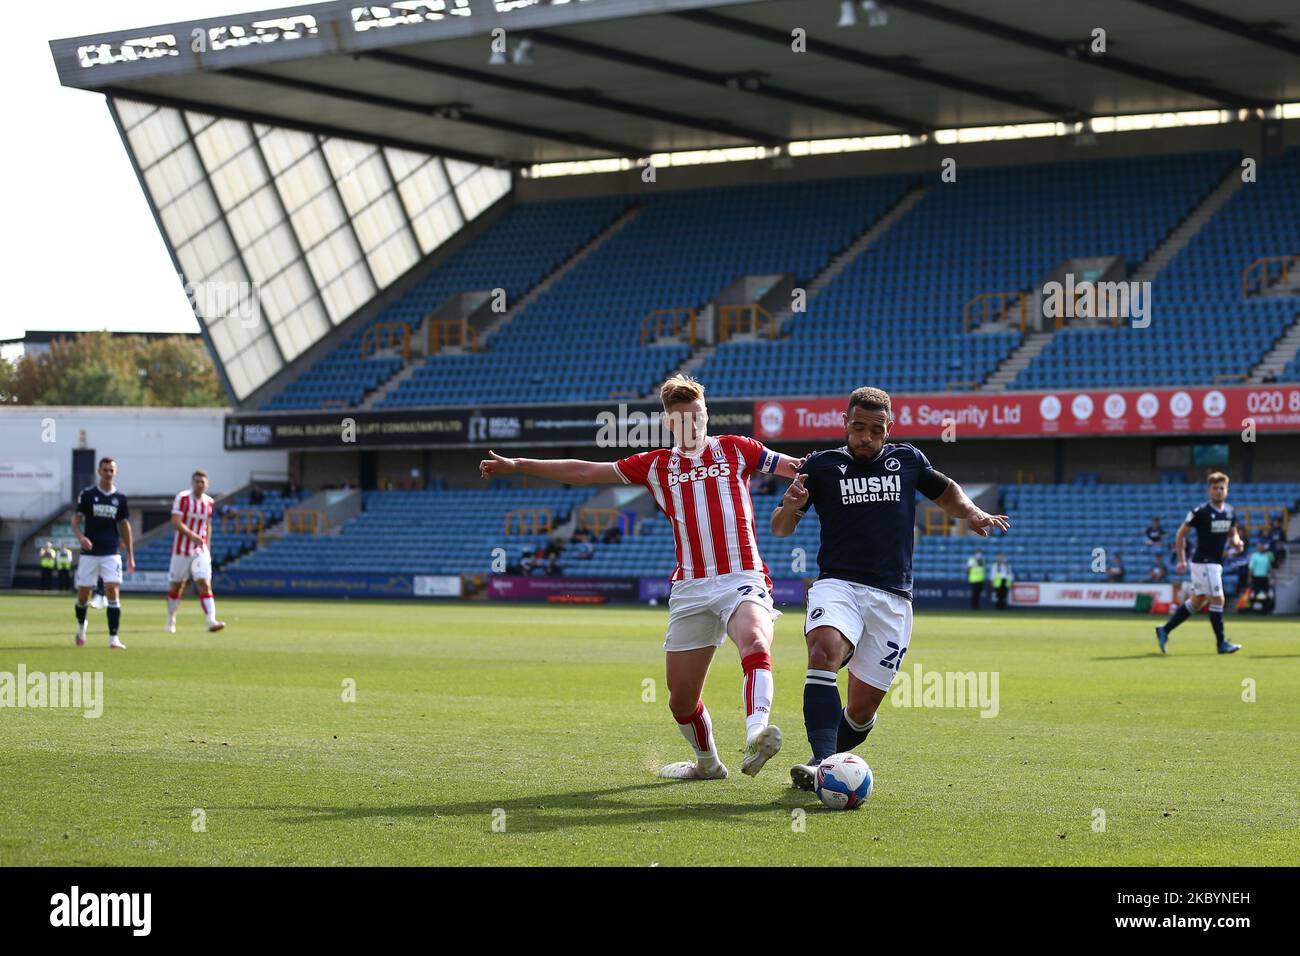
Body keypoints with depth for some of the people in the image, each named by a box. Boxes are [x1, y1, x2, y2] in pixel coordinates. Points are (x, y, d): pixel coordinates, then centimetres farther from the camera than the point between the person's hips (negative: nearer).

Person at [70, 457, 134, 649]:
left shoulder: (120, 498, 6)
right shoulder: (87, 494, 1)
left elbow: (125, 526, 12)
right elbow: (76, 520, 3)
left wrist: (130, 556, 10)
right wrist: (81, 537, -18)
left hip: (111, 554, 1)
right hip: (89, 553, -1)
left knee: (113, 592, -12)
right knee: (83, 594, 4)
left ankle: (114, 638, -11)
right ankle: (81, 626, 32)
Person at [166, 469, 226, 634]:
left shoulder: (209, 501, 7)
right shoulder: (183, 498, -8)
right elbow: (176, 523, -17)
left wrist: (208, 549, 15)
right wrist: (192, 535, -29)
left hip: (201, 551, 3)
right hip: (181, 549, -3)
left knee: (205, 584, -12)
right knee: (176, 586, 8)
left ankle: (211, 621, -22)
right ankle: (170, 620, 26)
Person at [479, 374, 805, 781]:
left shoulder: (734, 450, 9)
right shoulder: (656, 465, 13)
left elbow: (794, 466, 13)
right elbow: (586, 472, 15)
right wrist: (517, 465, 14)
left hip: (742, 579, -3)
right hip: (690, 589, 3)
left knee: (755, 643, -36)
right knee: (681, 700, 6)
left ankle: (757, 735, -54)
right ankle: (707, 762, 32)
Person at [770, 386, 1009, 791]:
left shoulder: (908, 460, 13)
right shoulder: (821, 465, 7)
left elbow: (946, 492, 31)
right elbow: (780, 529, 8)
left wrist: (973, 514, 10)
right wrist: (789, 507, -15)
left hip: (892, 597, 2)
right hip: (837, 585, -2)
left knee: (862, 708, -1)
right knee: (824, 651, -34)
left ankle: (825, 761, 26)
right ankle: (822, 763, -41)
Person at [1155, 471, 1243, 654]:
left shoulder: (1230, 512, 7)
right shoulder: (1200, 512, -12)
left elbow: (1233, 533, 20)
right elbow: (1181, 534, -6)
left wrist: (1236, 541, -5)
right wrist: (1182, 560, -9)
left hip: (1217, 563, 8)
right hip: (1203, 562, -8)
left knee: (1196, 602, 11)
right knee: (1217, 600, -9)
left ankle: (1164, 630, 20)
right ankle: (1221, 643, 0)